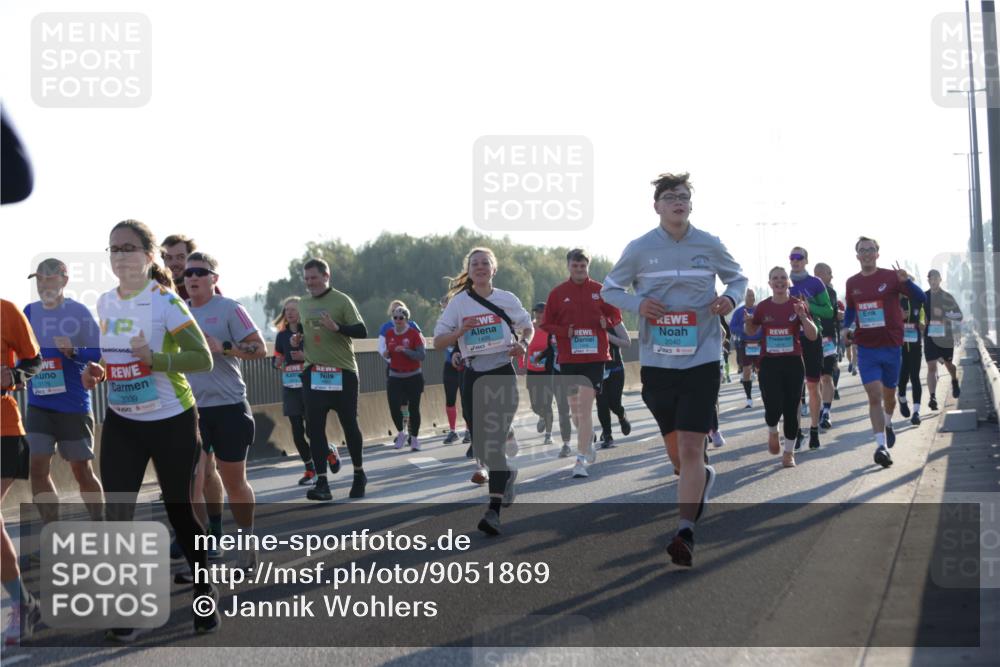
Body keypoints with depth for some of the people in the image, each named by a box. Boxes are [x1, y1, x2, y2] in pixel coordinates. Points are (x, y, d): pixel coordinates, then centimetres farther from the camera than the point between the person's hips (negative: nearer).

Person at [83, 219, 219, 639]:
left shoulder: (166, 301, -14)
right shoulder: (105, 303, 4)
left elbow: (203, 359, -18)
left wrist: (154, 358, -29)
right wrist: (98, 372, -1)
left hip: (171, 421, -5)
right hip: (121, 423, 5)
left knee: (180, 511, 6)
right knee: (117, 515, -4)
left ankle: (206, 594, 25)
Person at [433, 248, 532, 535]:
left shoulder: (507, 299, 4)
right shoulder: (459, 302, 4)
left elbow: (528, 327, 19)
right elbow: (438, 342, 2)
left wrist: (523, 344, -2)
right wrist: (461, 331, -16)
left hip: (502, 374, -2)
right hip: (473, 377, 2)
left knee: (495, 443, -14)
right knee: (481, 445, 7)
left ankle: (494, 510, -19)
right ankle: (507, 474, 41)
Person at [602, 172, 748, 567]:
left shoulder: (710, 246, 1)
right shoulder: (640, 249, 0)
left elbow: (737, 277, 17)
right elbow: (609, 289, 11)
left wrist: (731, 298, -6)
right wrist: (636, 303, -10)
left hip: (701, 359, -2)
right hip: (657, 361, 2)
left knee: (690, 449, -11)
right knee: (675, 451, 13)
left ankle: (686, 532, -8)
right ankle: (703, 479, 46)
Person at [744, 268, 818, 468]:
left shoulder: (798, 305, -1)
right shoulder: (763, 307, 3)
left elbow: (813, 336, -5)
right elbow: (750, 331, 18)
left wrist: (802, 316, -20)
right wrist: (747, 320, -5)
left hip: (793, 363, 0)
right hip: (769, 363, 0)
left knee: (791, 410, 1)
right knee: (773, 408, -11)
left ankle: (789, 452, 16)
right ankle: (773, 432, 24)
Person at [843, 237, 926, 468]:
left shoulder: (891, 277, -4)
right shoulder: (852, 283, 5)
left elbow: (921, 298, -10)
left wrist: (906, 282, -28)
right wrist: (846, 328, 2)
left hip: (891, 345, -1)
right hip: (866, 348, 1)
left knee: (889, 394, 15)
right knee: (874, 396, -13)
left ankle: (888, 424, 46)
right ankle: (881, 445, -17)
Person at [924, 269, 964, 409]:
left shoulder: (947, 297, -1)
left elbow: (959, 316, -3)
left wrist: (944, 314, -19)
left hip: (945, 337, 0)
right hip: (930, 337, 0)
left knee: (948, 364, 18)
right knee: (931, 367, -10)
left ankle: (955, 382, 50)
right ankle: (932, 397, -17)